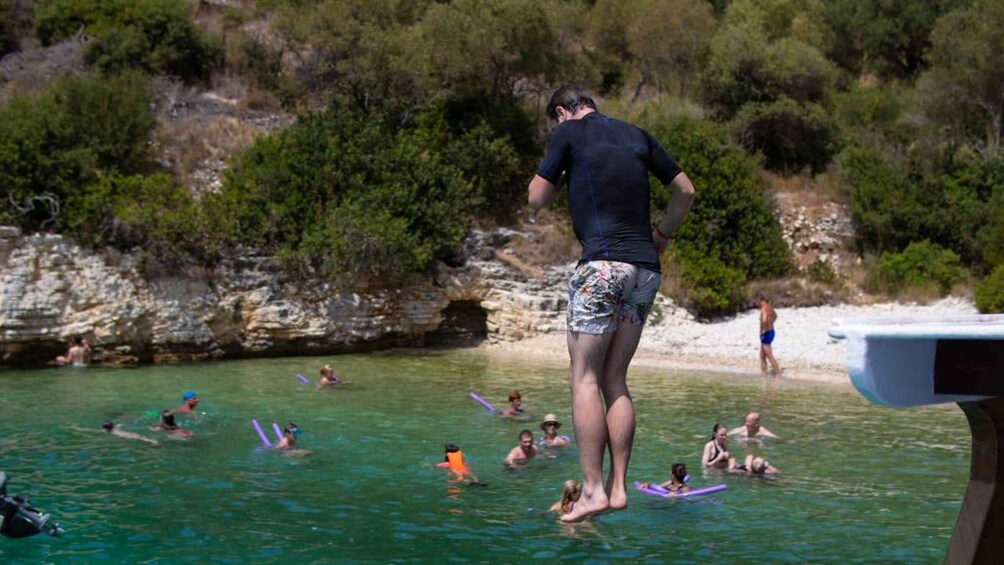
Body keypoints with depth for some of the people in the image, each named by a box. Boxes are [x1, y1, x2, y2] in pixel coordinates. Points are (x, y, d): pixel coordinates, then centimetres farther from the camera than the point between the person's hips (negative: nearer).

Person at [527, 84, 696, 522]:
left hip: (602, 265, -6)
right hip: (645, 269, 6)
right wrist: (664, 232, 30)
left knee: (584, 377, -2)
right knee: (615, 380, 10)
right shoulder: (636, 136, 18)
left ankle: (593, 489, -8)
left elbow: (537, 199, 4)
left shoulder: (569, 132, 3)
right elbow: (685, 189, 20)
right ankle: (618, 486, 7)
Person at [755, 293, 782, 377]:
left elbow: (764, 321, -42)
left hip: (766, 334, -10)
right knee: (762, 355, 18)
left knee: (770, 356, -2)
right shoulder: (769, 307, 8)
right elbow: (775, 315, 32)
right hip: (771, 331, 10)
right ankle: (763, 373, 23)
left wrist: (762, 331, -27)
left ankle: (778, 374, 2)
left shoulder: (764, 309, -22)